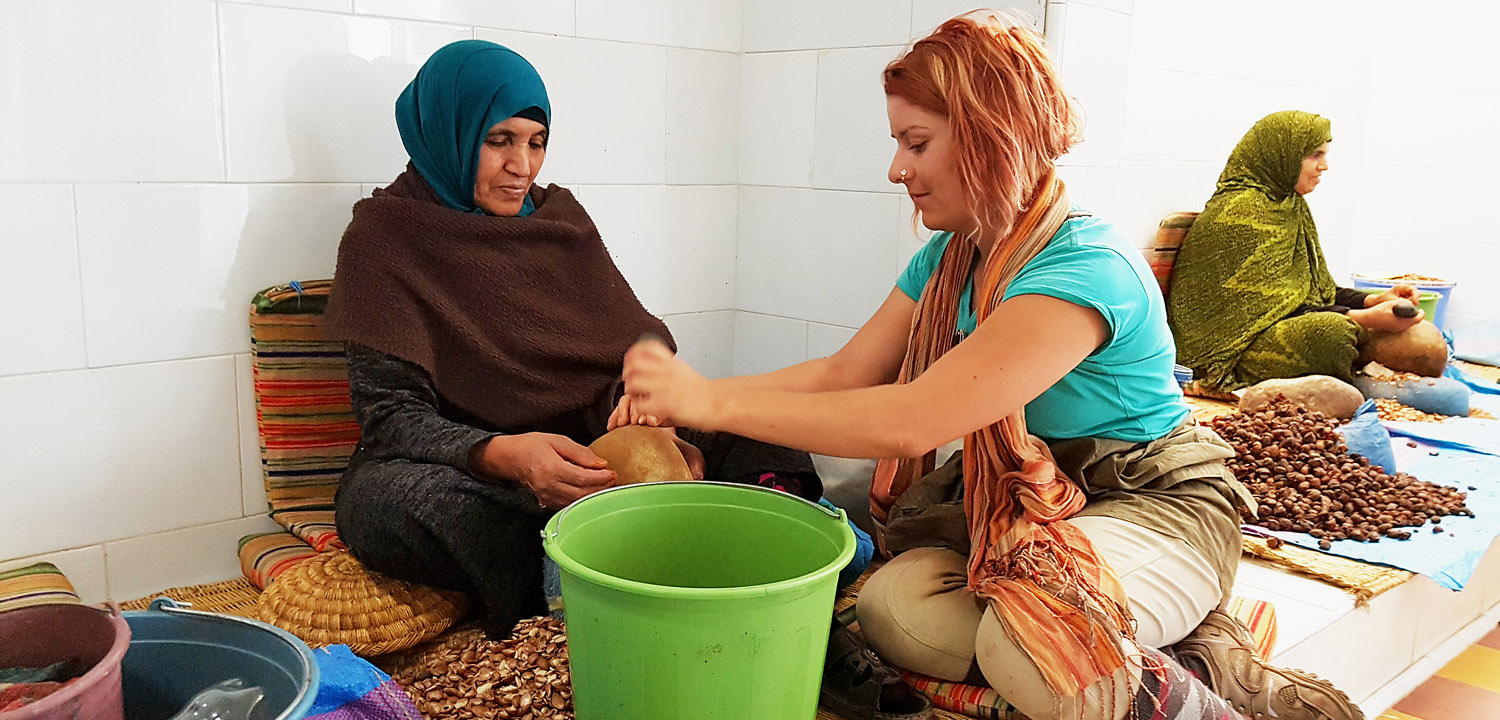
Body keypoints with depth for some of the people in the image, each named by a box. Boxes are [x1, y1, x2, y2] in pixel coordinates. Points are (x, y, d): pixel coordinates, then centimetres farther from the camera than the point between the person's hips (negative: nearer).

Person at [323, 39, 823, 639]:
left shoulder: (559, 215, 11)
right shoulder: (385, 235, -2)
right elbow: (391, 414, -11)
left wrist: (661, 429, -18)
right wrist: (504, 455, -31)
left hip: (590, 455, 4)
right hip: (464, 473, -3)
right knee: (378, 497, -38)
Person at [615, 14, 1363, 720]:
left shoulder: (1086, 268, -26)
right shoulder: (950, 259, 3)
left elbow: (912, 421, -32)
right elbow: (845, 372, 3)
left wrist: (716, 403, -27)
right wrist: (685, 398, -8)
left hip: (1153, 505, -8)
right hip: (1032, 502, 8)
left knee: (1025, 641, -38)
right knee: (889, 603, -22)